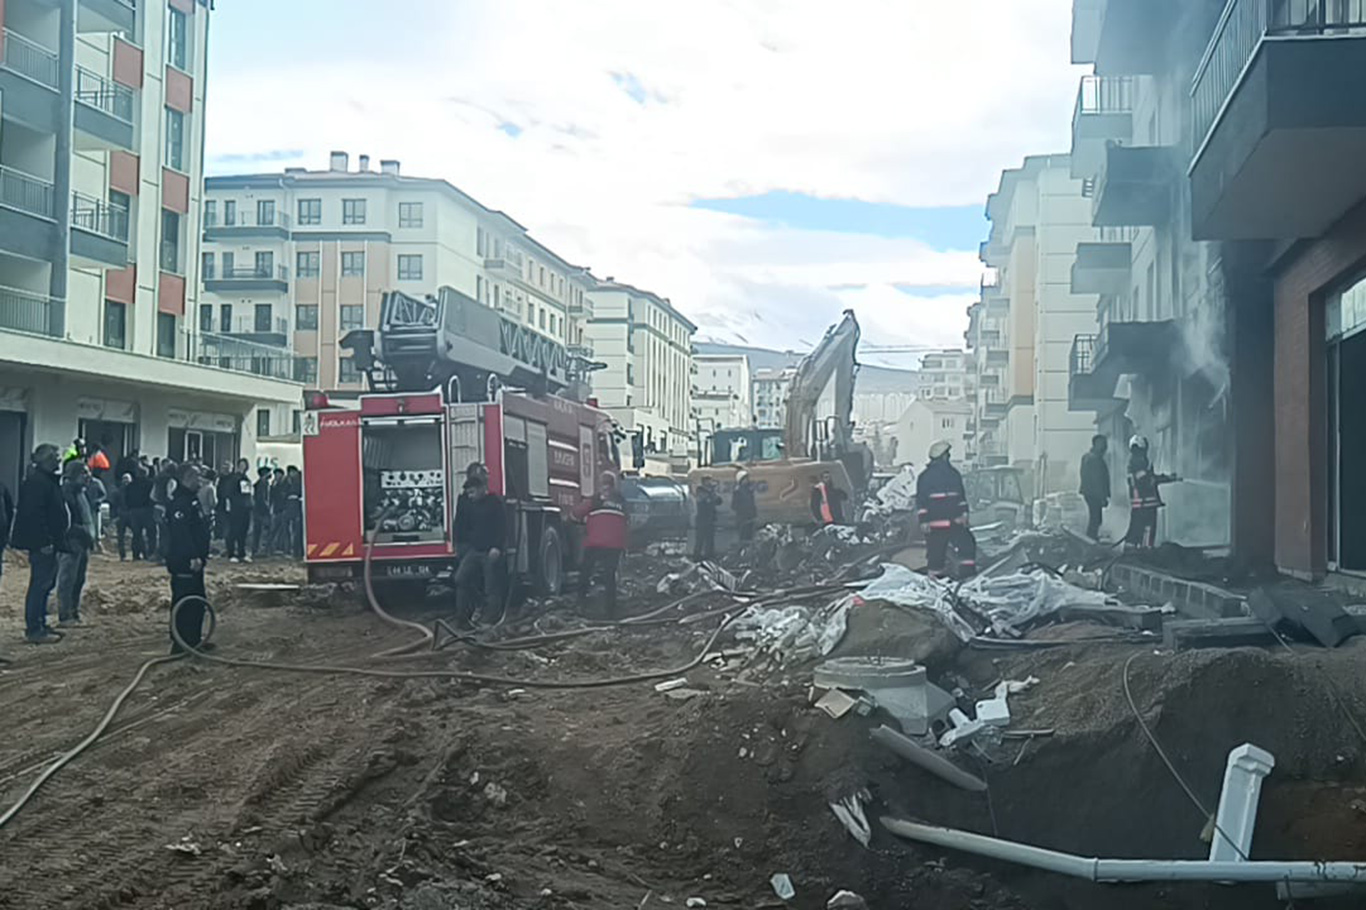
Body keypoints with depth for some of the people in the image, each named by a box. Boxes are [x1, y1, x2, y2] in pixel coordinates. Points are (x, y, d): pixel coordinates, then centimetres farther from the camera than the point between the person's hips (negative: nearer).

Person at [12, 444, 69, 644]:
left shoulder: (49, 480, 17)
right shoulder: (37, 481, -16)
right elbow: (34, 514, -24)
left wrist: (58, 540, 21)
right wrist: (44, 541, -24)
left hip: (48, 543, 11)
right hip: (41, 543, -11)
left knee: (46, 583, 15)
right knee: (40, 584, -7)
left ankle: (39, 626, 23)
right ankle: (34, 631, -4)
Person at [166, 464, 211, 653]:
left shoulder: (192, 500, 17)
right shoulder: (180, 502, -17)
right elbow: (181, 533, -26)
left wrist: (202, 556, 24)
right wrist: (193, 558, -30)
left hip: (193, 561, 11)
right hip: (183, 562, -11)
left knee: (197, 603, 16)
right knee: (185, 603, -7)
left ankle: (194, 640, 24)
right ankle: (180, 644, -2)